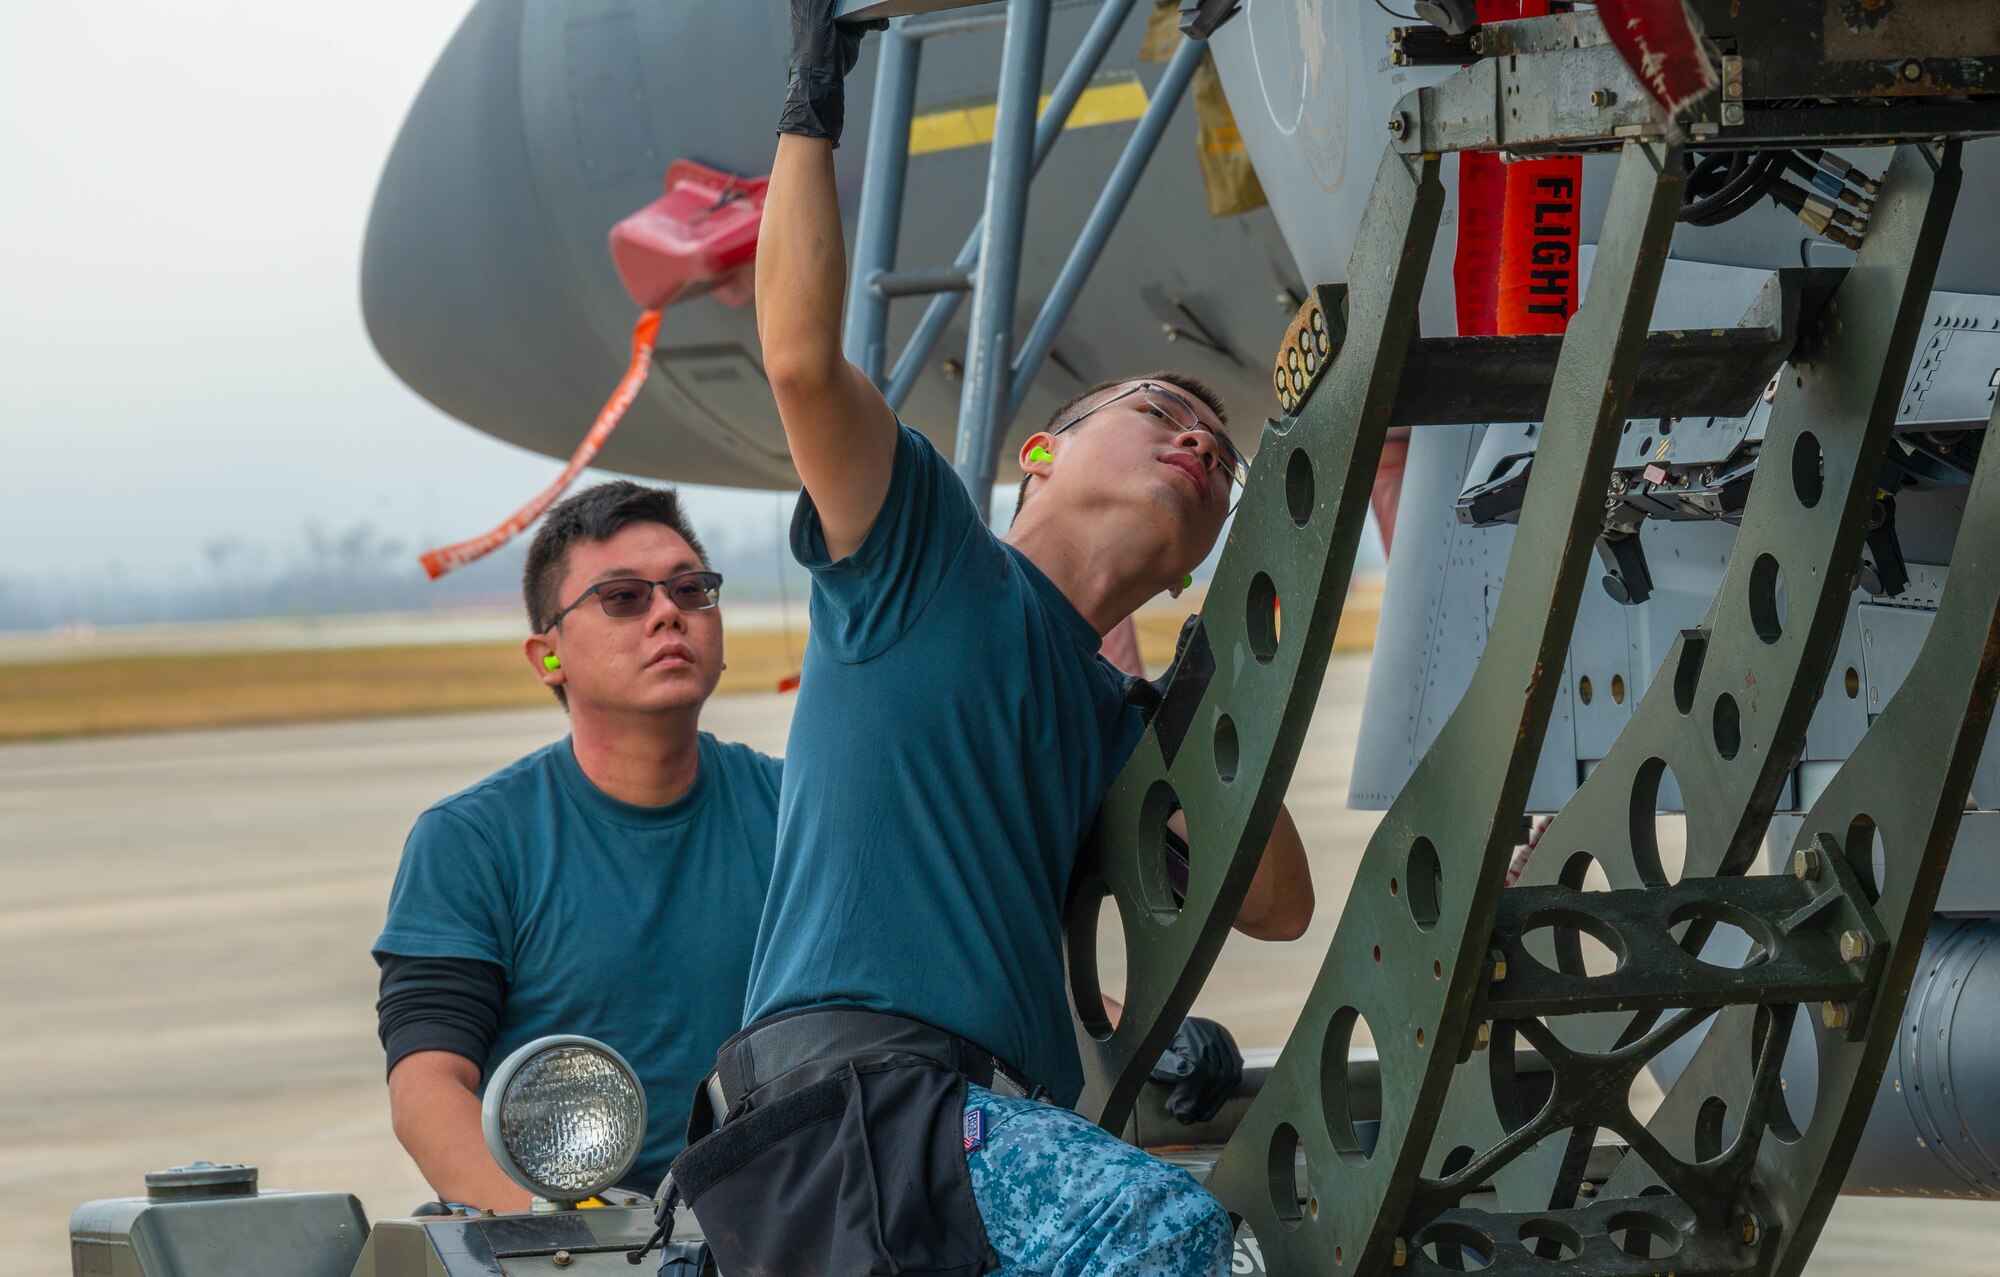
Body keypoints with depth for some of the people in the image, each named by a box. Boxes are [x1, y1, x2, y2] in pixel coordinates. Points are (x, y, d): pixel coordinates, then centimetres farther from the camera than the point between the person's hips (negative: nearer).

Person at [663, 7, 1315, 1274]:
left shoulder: (1114, 726, 30)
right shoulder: (926, 555, 11)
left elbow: (1277, 906, 27)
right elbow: (804, 361, -4)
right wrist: (813, 107, 2)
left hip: (1009, 1121, 8)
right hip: (848, 1072, -8)